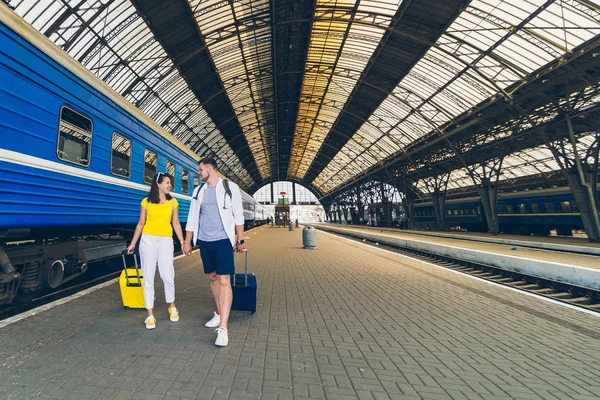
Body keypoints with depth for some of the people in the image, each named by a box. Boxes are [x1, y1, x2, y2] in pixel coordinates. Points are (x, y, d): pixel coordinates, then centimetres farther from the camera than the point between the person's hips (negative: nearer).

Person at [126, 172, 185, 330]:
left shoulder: (173, 202, 5)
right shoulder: (146, 202, 3)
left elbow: (176, 223, 7)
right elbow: (141, 224, 8)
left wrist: (182, 242, 1)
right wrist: (133, 243, 9)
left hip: (166, 241, 0)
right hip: (148, 240, 0)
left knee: (168, 276, -1)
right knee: (148, 278, 5)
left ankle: (172, 307, 24)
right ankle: (150, 315, 18)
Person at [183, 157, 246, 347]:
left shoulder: (230, 187, -5)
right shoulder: (198, 191, 9)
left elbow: (238, 215, -4)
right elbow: (192, 218, 12)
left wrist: (240, 240, -5)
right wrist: (187, 242, 11)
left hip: (223, 240, -5)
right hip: (204, 242, 6)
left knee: (224, 280, -8)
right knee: (212, 277, 14)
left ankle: (223, 328, -3)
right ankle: (220, 313, 31)